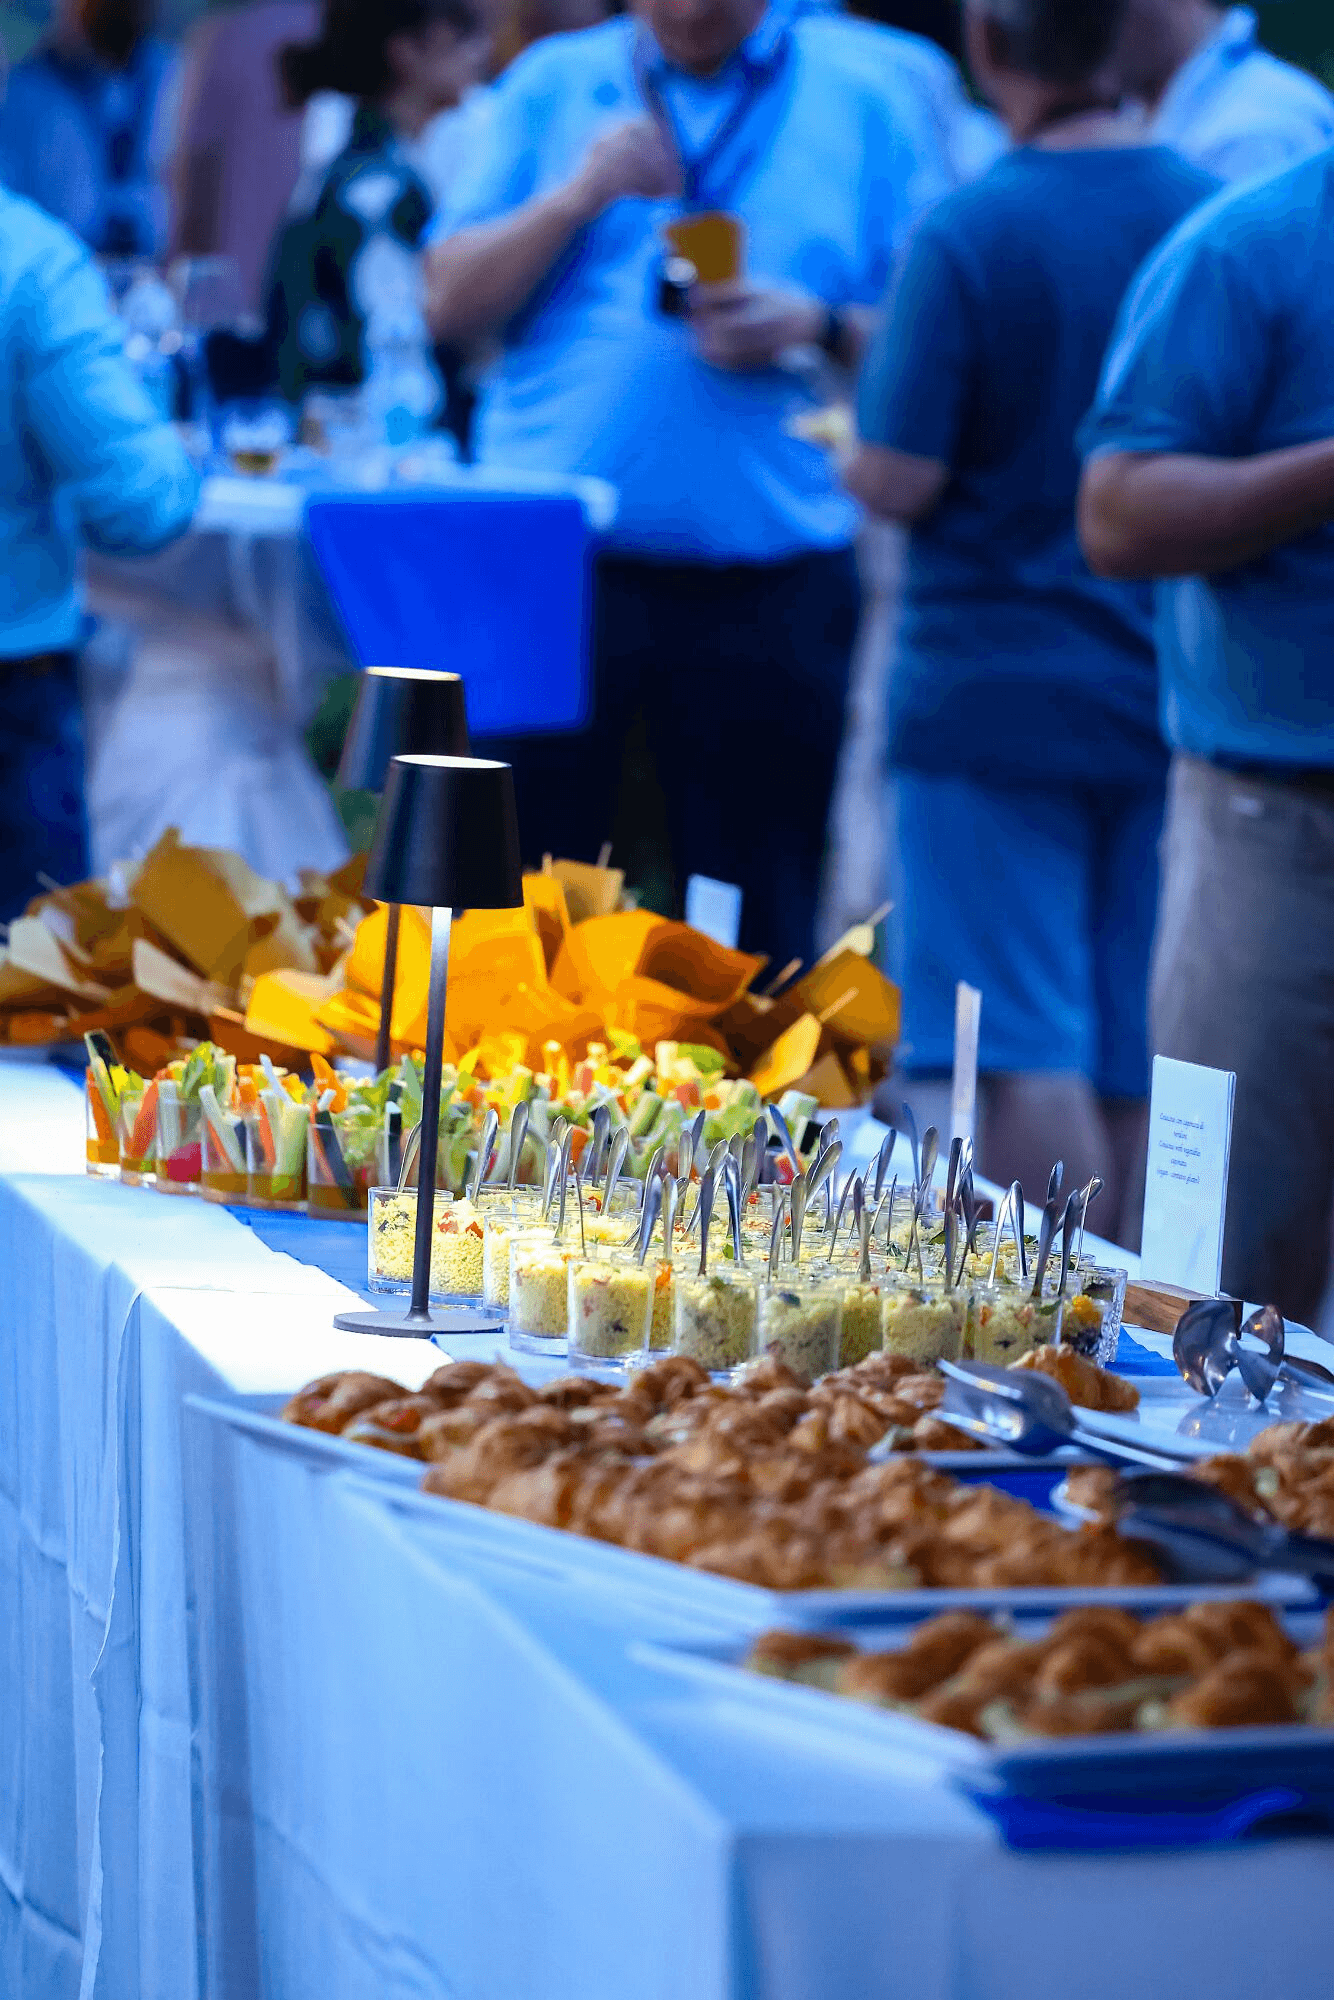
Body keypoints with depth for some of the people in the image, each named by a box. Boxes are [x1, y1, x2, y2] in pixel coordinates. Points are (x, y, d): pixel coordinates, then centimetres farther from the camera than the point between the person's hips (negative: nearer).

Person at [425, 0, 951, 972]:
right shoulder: (549, 86, 10)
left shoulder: (869, 100, 7)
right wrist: (577, 197, -8)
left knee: (758, 924, 3)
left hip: (767, 585, 0)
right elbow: (453, 305, 6)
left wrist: (818, 327, -13)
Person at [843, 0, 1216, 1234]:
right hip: (1167, 702, 5)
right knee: (1140, 1071, 10)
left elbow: (899, 480, -15)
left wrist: (846, 440, 6)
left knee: (1023, 1060, -3)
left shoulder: (968, 236, -13)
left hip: (995, 700, -5)